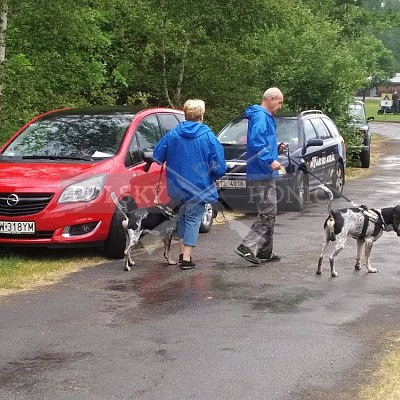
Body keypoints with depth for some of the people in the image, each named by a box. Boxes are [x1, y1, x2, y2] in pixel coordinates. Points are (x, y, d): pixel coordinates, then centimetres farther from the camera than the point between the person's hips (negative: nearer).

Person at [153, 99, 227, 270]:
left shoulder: (173, 134, -1)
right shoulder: (208, 136, -9)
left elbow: (157, 156, 2)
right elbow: (219, 164, -12)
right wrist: (214, 177, 7)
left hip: (177, 185, 3)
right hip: (199, 186, -3)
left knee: (182, 216, 21)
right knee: (193, 219, 3)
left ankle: (183, 252, 23)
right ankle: (186, 258, -1)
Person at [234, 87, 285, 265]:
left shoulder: (265, 117, 20)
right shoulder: (261, 117, -13)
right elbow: (256, 142, -26)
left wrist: (277, 147, 14)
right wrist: (270, 161, -27)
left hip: (265, 174, 11)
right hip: (261, 174, -11)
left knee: (269, 213, 14)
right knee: (267, 213, -11)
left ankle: (265, 252, 18)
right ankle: (247, 247, -13)